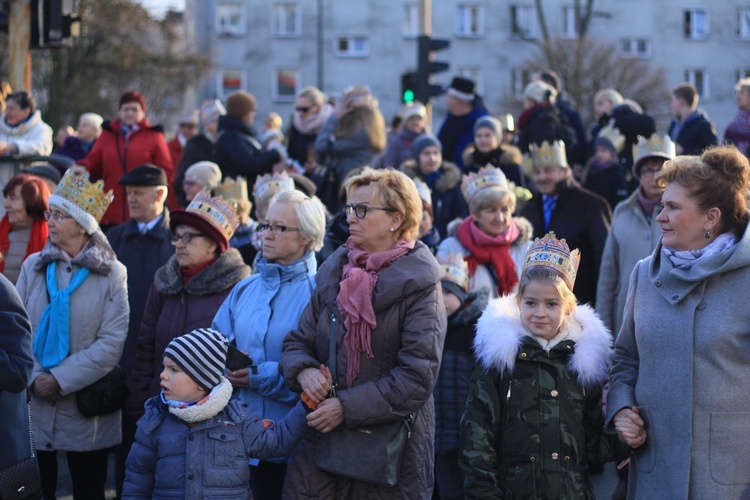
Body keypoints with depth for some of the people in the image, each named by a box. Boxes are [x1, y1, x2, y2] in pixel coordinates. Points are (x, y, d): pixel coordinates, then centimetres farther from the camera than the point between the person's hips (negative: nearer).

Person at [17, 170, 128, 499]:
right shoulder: (34, 266, 6)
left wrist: (61, 379, -16)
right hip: (35, 407, 2)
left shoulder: (111, 274, -3)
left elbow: (112, 342, -11)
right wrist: (34, 377, -15)